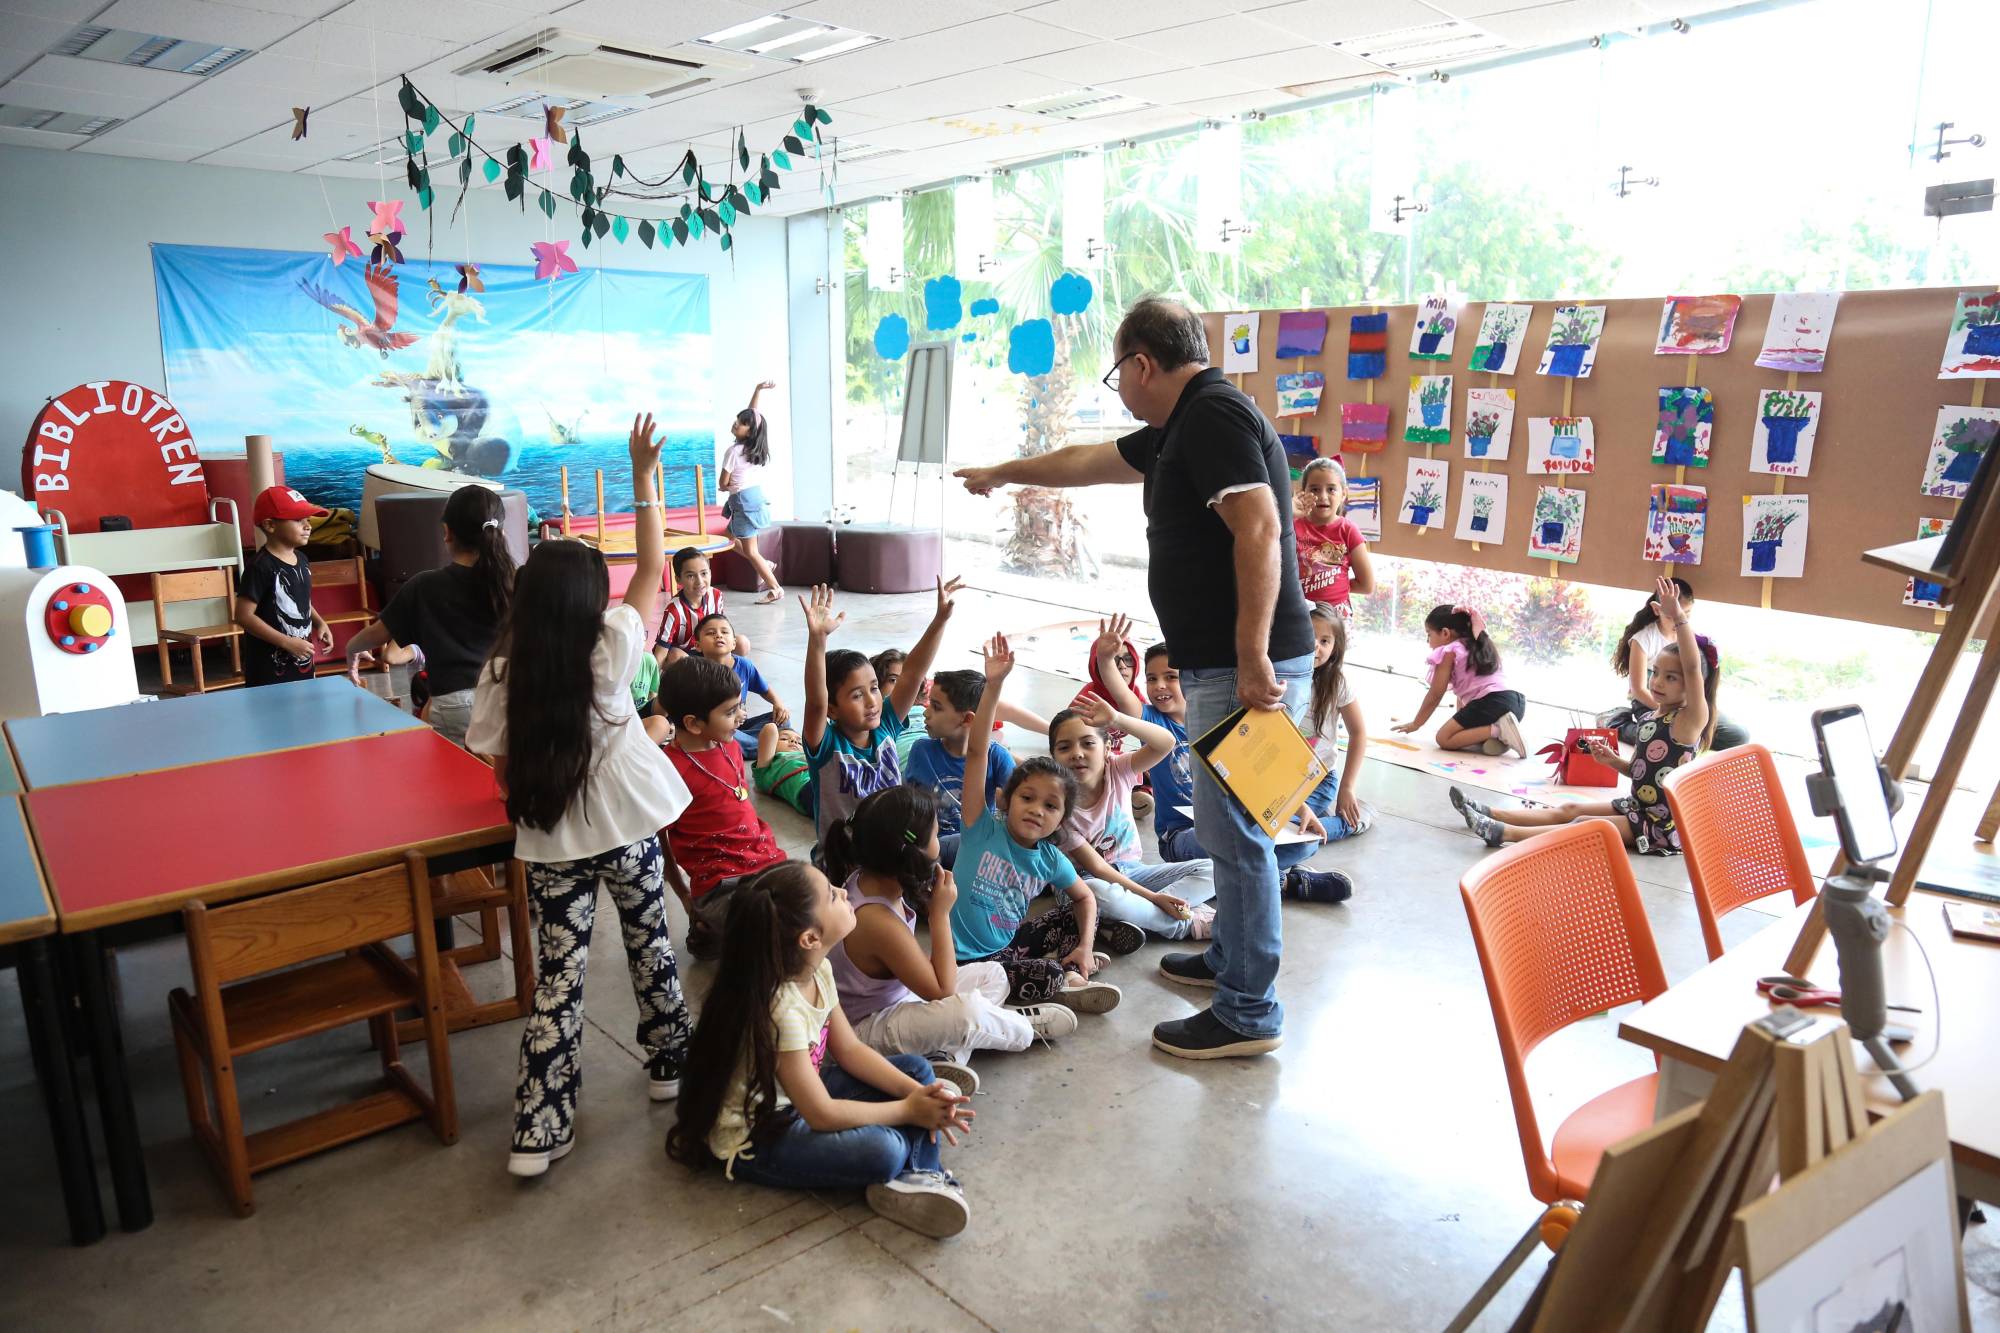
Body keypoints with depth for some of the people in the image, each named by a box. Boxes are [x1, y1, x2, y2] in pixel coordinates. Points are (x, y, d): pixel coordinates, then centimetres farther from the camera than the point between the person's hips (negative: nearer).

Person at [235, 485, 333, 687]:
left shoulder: (302, 561, 9)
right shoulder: (261, 567, -16)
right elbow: (244, 616, -19)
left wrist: (320, 623, 5)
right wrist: (288, 643, -21)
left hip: (302, 664, 8)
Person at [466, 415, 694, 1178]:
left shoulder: (502, 674, -9)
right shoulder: (612, 648, -14)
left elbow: (503, 775, -4)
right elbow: (651, 569, -5)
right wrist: (643, 476, -3)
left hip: (550, 844, 1)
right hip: (629, 829, -1)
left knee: (558, 977, 7)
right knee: (649, 944, 20)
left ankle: (538, 1132, 8)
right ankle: (668, 1064, 37)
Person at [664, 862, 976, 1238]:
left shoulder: (819, 971, -8)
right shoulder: (781, 1011, -33)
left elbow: (850, 1049, 2)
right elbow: (822, 1115, -27)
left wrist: (916, 1093, -12)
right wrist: (908, 1110, -16)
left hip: (798, 1095, 10)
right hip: (756, 1138, -9)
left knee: (918, 1069, 4)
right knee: (883, 1149, -31)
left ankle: (919, 1177, -12)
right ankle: (915, 1164, 1)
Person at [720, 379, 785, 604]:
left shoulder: (734, 451, -16)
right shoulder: (755, 446, 4)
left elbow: (723, 483, -9)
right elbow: (751, 415, 19)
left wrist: (727, 486, 14)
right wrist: (758, 390, 18)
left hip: (743, 501, -9)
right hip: (755, 495, 9)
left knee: (750, 551, -4)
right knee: (732, 537, 23)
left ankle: (775, 588, -4)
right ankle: (765, 566, 20)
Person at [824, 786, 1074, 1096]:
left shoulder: (865, 878, -9)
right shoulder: (879, 922, -34)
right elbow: (942, 992, -24)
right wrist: (941, 912, -23)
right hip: (867, 1030, -10)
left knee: (992, 974, 15)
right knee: (966, 1011, -36)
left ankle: (947, 1054, -8)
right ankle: (1024, 1027, -1)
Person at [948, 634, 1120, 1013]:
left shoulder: (1051, 859, 1)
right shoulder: (983, 828, -12)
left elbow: (1085, 897, 19)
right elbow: (976, 751, -21)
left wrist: (1085, 945, 0)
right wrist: (993, 686, -28)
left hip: (1011, 943, 6)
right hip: (970, 958, -6)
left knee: (1082, 915, 6)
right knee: (1045, 975, -28)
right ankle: (1066, 978, 1)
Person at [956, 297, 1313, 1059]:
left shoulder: (1213, 414, -13)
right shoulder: (1183, 426, 19)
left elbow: (1258, 530, -24)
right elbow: (1087, 462, 34)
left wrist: (1253, 659, -27)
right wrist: (1001, 474, 46)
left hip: (1246, 668, -10)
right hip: (1222, 662, 10)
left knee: (1234, 830, -3)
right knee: (1227, 824, 20)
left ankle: (1248, 1012, 8)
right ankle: (1230, 958, 36)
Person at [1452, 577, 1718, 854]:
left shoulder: (1690, 719, -17)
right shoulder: (1648, 719, 7)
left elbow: (1693, 667, -34)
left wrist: (1679, 617, -44)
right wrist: (1613, 760, -2)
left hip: (1665, 823, -8)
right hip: (1639, 805, 8)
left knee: (1585, 825, -17)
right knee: (1570, 808, 4)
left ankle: (1505, 833, -24)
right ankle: (1492, 814, 3)